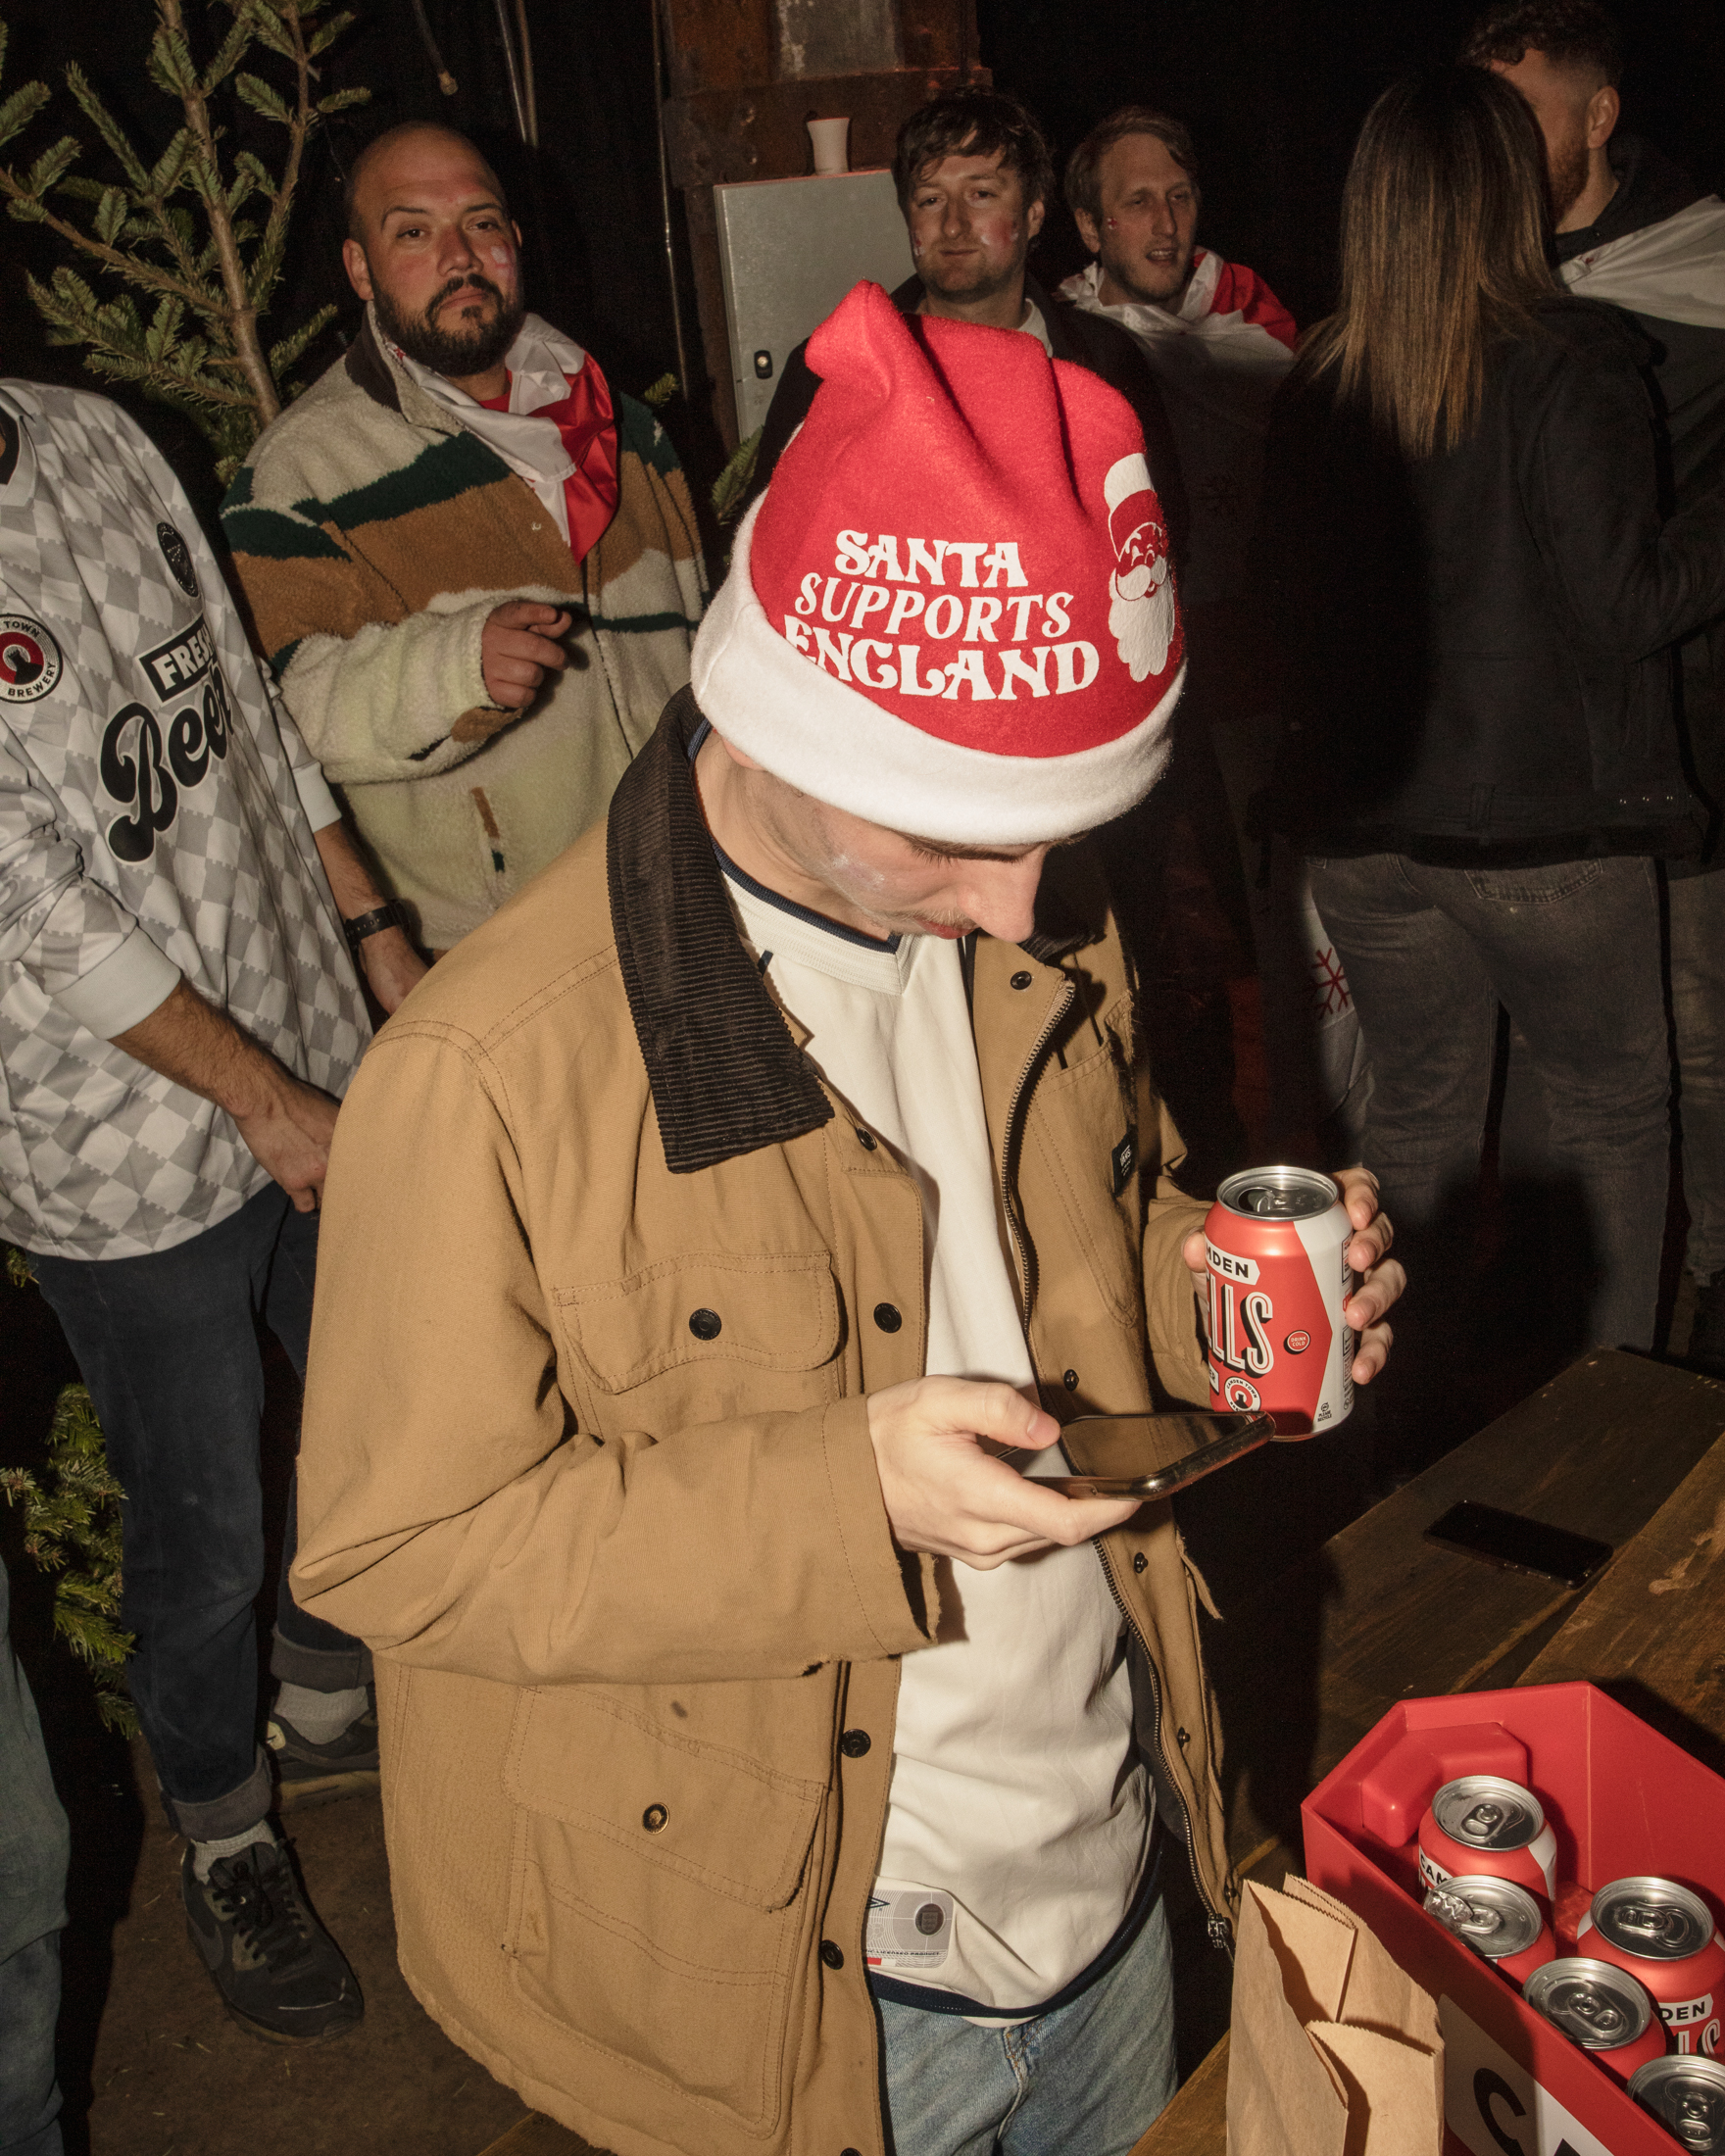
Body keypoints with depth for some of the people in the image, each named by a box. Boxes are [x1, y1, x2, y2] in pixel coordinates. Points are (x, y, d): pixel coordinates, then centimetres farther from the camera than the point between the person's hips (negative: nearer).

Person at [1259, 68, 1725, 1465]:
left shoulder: (1317, 382, 1)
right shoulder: (1567, 364, -12)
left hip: (1360, 824, 4)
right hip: (1543, 826, -4)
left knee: (1420, 1110, 18)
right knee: (1611, 1111, 14)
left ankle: (1413, 1401, 29)